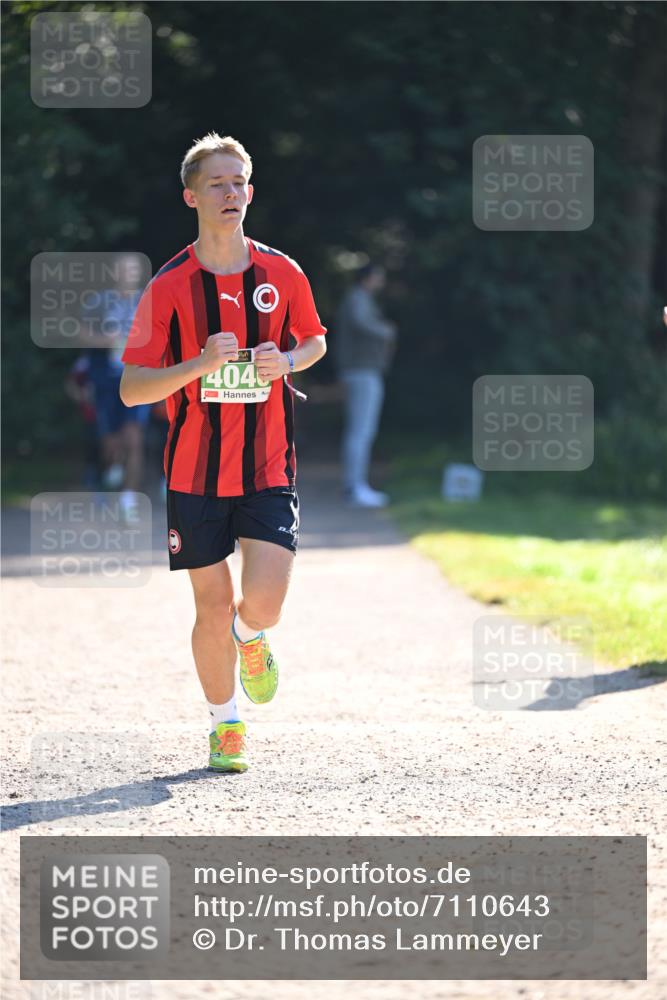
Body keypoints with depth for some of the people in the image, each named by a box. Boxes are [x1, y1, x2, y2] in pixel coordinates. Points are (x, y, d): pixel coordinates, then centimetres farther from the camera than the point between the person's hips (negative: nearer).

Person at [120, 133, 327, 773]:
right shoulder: (170, 287, -5)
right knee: (213, 607, 5)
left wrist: (286, 361, -4)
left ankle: (249, 637, 25)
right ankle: (225, 725, 26)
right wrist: (201, 364, -21)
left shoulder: (283, 275, 1)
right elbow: (130, 389, -5)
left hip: (268, 471, 0)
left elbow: (315, 341, 19)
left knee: (263, 604, -13)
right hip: (195, 473, 0)